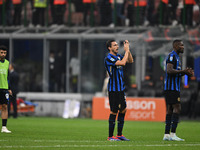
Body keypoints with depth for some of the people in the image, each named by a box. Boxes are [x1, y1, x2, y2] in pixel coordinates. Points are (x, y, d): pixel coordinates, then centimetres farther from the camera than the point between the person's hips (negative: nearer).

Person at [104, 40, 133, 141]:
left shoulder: (118, 56, 12)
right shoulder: (108, 58, -14)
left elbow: (130, 61, 15)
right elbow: (123, 63, -25)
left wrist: (128, 49, 4)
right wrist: (126, 51, -17)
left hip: (120, 88, 9)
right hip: (113, 89, -9)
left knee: (123, 110, 10)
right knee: (114, 112, -6)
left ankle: (119, 134, 17)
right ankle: (110, 136, 0)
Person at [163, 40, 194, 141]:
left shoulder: (176, 57, 22)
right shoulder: (172, 56, -10)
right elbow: (169, 70, -22)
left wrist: (185, 73, 13)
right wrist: (183, 71, -25)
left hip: (174, 88, 11)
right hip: (171, 88, -11)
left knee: (170, 110, 8)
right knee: (177, 109, -14)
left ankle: (166, 135, 7)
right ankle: (172, 134, -18)